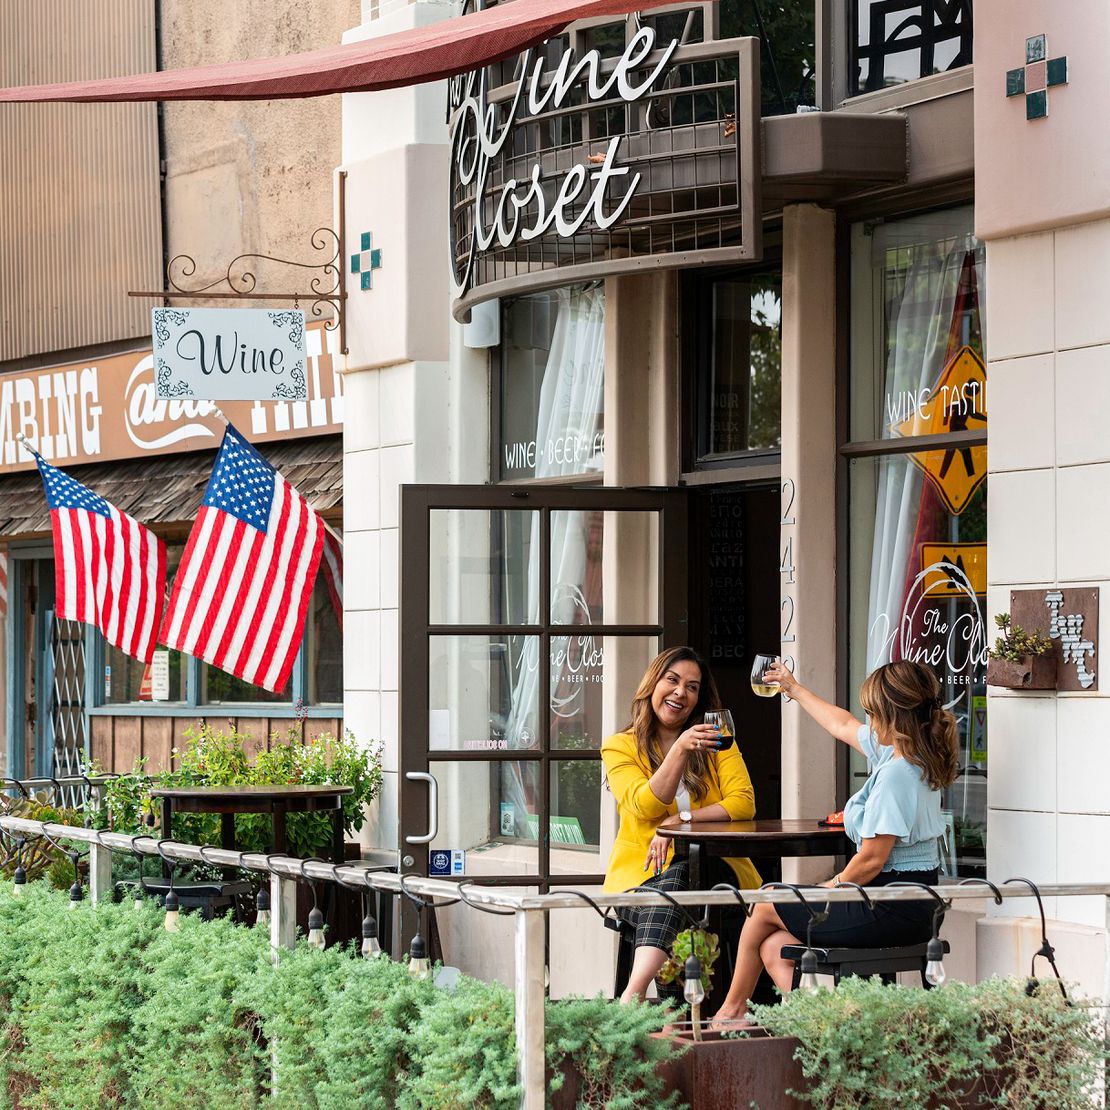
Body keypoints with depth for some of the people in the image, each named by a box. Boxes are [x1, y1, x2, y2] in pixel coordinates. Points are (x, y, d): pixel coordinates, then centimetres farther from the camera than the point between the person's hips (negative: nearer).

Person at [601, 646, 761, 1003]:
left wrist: (680, 820, -13)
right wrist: (680, 749, -21)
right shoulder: (620, 747, 8)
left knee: (677, 876, -35)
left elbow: (743, 802, 1)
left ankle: (633, 991, -54)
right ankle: (636, 995, -53)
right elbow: (645, 807, -9)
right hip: (643, 874, -1)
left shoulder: (714, 742, 16)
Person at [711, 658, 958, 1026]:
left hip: (891, 912, -9)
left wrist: (830, 889, -4)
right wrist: (794, 688, 39)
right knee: (774, 949, 8)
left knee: (765, 904, 12)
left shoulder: (895, 773, -21)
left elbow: (872, 859, -22)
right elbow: (842, 725, 27)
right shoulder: (912, 755, 9)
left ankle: (733, 1009, 28)